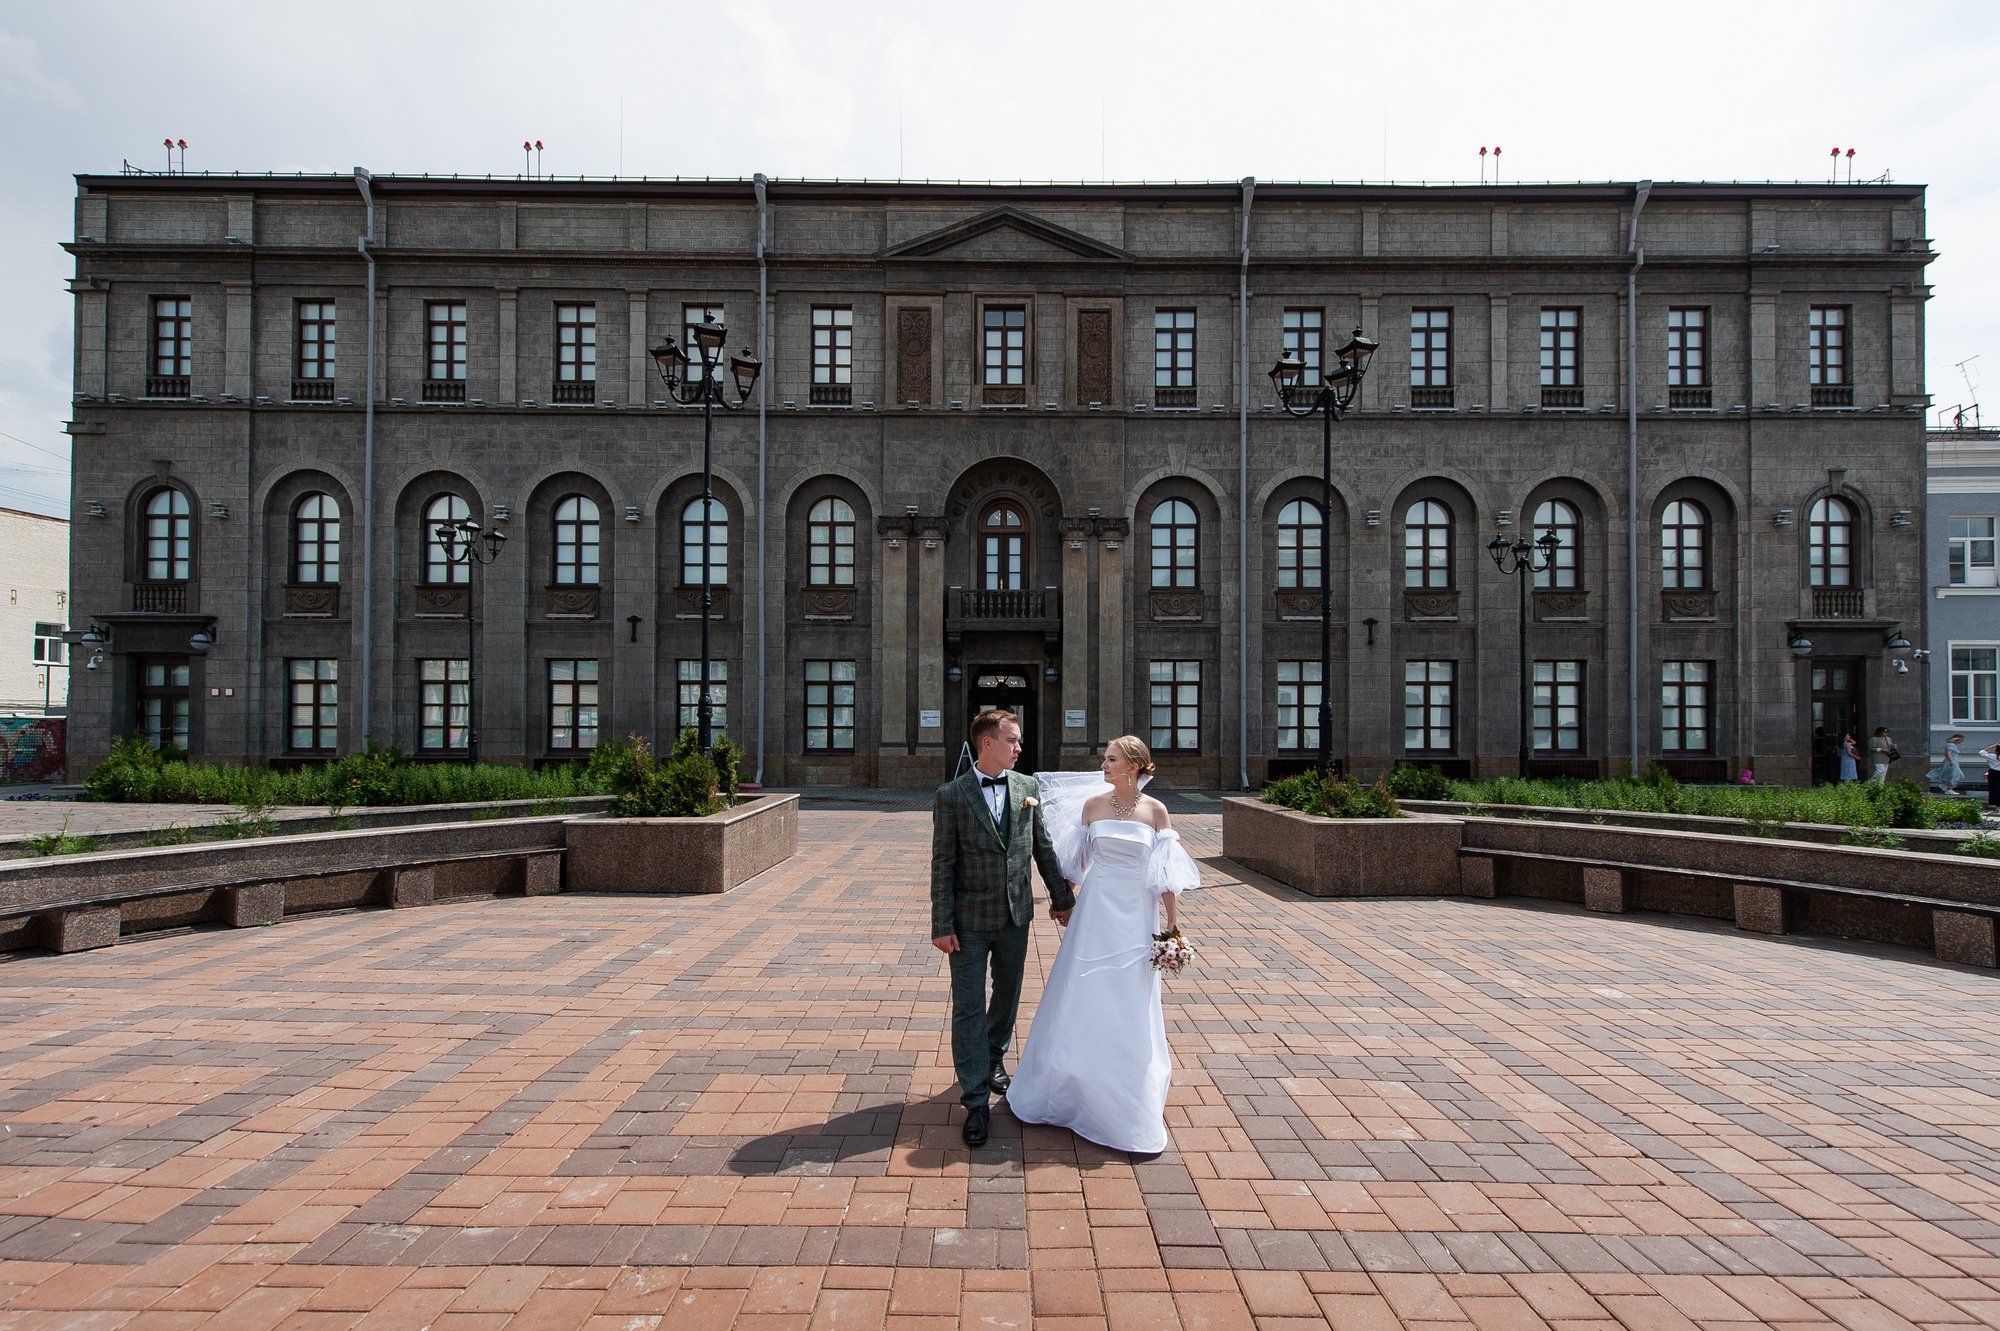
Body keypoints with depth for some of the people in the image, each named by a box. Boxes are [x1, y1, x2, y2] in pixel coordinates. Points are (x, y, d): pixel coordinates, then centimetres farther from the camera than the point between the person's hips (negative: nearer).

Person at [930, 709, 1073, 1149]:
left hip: (1016, 914, 4)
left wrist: (1061, 897, 12)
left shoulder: (1028, 787, 0)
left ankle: (993, 1058, 44)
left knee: (1008, 994, 19)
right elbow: (942, 864, -10)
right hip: (970, 919, -4)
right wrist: (941, 925, -12)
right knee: (968, 1007, 0)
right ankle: (976, 1101, 9)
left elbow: (1044, 847, 9)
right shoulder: (951, 796, -11)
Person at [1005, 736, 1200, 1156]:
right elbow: (1076, 858, 7)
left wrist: (1173, 923, -4)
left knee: (1131, 1007, 8)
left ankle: (1135, 1098, 26)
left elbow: (1166, 874, -3)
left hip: (1136, 915, -2)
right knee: (1083, 999, 10)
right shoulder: (1092, 804, 0)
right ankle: (1077, 1086, 31)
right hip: (1095, 911, 2)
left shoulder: (1155, 811, -4)